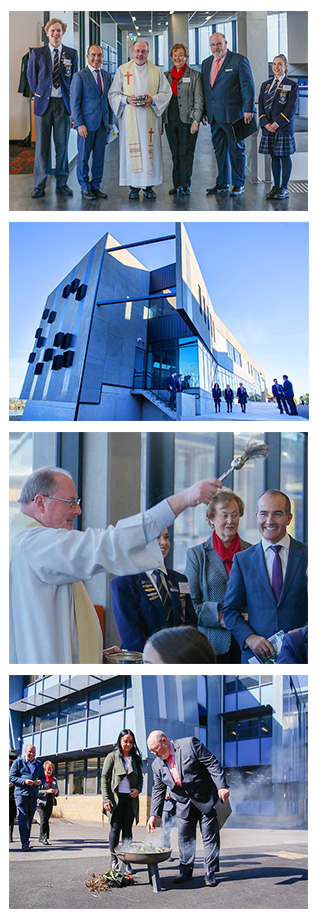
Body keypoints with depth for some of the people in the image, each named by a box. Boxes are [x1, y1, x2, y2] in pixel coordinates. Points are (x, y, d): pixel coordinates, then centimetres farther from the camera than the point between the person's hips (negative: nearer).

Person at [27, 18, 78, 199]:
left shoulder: (72, 54, 6)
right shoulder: (37, 53, 4)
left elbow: (74, 78, 13)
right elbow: (31, 76, 14)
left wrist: (70, 98, 6)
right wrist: (38, 94, 9)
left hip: (63, 103, 1)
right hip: (43, 102, -1)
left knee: (62, 145, 4)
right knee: (42, 145, 0)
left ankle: (62, 184, 12)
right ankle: (39, 185, 7)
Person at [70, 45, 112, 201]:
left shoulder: (106, 75, 11)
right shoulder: (79, 76, -5)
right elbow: (74, 102, -7)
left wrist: (109, 120, 10)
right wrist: (79, 124, -13)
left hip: (102, 123, 5)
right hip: (87, 123, -5)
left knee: (99, 156, 7)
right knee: (84, 156, 3)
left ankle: (96, 186, 17)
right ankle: (85, 188, 13)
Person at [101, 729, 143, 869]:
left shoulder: (135, 758, 14)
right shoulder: (112, 757, 3)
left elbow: (140, 777, 20)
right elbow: (104, 778, -1)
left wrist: (138, 789, -2)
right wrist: (106, 799, -10)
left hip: (130, 798, 3)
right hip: (116, 797, -3)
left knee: (128, 829, 1)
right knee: (115, 827, -2)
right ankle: (114, 859, 4)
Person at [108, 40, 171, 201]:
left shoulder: (156, 71, 9)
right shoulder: (122, 70, 8)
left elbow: (166, 93, 7)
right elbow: (113, 94, 6)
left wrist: (152, 99, -11)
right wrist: (126, 99, -13)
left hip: (150, 118, 1)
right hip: (130, 118, -1)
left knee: (150, 149, -2)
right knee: (131, 149, -4)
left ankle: (148, 186, 4)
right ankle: (134, 186, 1)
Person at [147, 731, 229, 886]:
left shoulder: (190, 744, -14)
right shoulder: (157, 765, 3)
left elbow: (212, 763, -14)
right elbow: (158, 790, 9)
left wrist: (222, 786, -21)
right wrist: (154, 815, 3)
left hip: (205, 800, -5)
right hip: (184, 805, 5)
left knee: (210, 837, 1)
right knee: (184, 838, 4)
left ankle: (210, 872, 8)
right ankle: (186, 870, 14)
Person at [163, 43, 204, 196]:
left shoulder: (194, 75, 3)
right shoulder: (166, 75, 15)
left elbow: (198, 100, -1)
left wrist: (196, 120, -10)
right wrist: (161, 120, 9)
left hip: (187, 120, -4)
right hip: (170, 120, 4)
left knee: (186, 153, -5)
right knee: (175, 154, 7)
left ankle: (185, 185, -1)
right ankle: (177, 185, 11)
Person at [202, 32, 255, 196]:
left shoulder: (239, 60, -3)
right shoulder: (206, 63, 15)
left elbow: (248, 86, -7)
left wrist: (248, 109, -14)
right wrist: (203, 112, 14)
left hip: (232, 114, -6)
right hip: (214, 115, 6)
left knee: (236, 150, 1)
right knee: (219, 150, 10)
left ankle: (239, 184, 8)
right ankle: (222, 184, 17)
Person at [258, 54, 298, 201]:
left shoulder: (292, 85, -1)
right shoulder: (266, 85, 13)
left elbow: (291, 108, -8)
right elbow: (261, 106, 11)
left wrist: (277, 123, -16)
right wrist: (265, 123, -6)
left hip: (284, 127, -4)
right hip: (268, 128, 5)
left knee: (284, 157, -1)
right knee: (274, 157, 9)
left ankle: (284, 188, 4)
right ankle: (276, 187, 16)